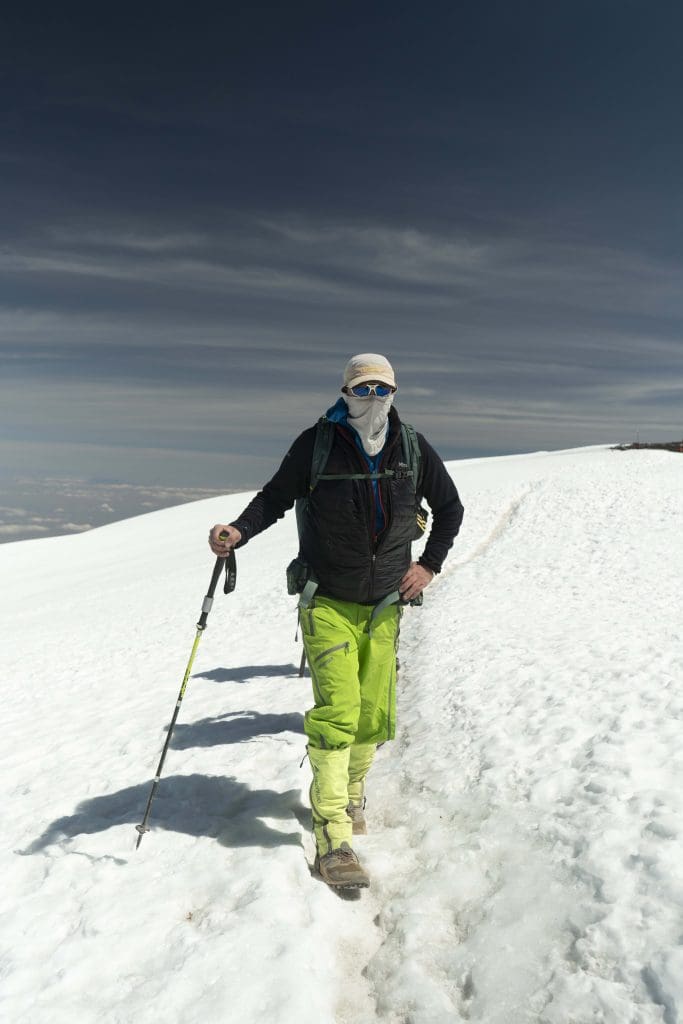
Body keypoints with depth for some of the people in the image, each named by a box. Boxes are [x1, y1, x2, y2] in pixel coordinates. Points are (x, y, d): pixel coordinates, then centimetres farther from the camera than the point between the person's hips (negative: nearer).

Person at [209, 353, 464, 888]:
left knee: (374, 715, 9)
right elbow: (276, 496, -1)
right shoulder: (316, 443, -8)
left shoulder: (413, 448, 0)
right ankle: (334, 836, 1)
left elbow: (450, 507, 13)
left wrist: (430, 564, 3)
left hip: (385, 605, 3)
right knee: (336, 713, -11)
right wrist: (238, 532, -19)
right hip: (328, 603, -3)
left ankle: (352, 794, 36)